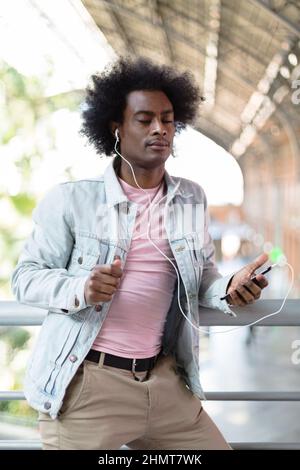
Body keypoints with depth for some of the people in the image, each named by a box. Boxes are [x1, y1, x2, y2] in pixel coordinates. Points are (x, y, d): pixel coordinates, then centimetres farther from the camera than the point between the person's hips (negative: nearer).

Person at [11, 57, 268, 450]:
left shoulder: (192, 199, 8)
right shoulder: (71, 199, -6)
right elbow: (25, 276, -4)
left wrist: (228, 289, -7)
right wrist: (79, 290, -23)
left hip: (165, 381, 4)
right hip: (85, 386, -4)